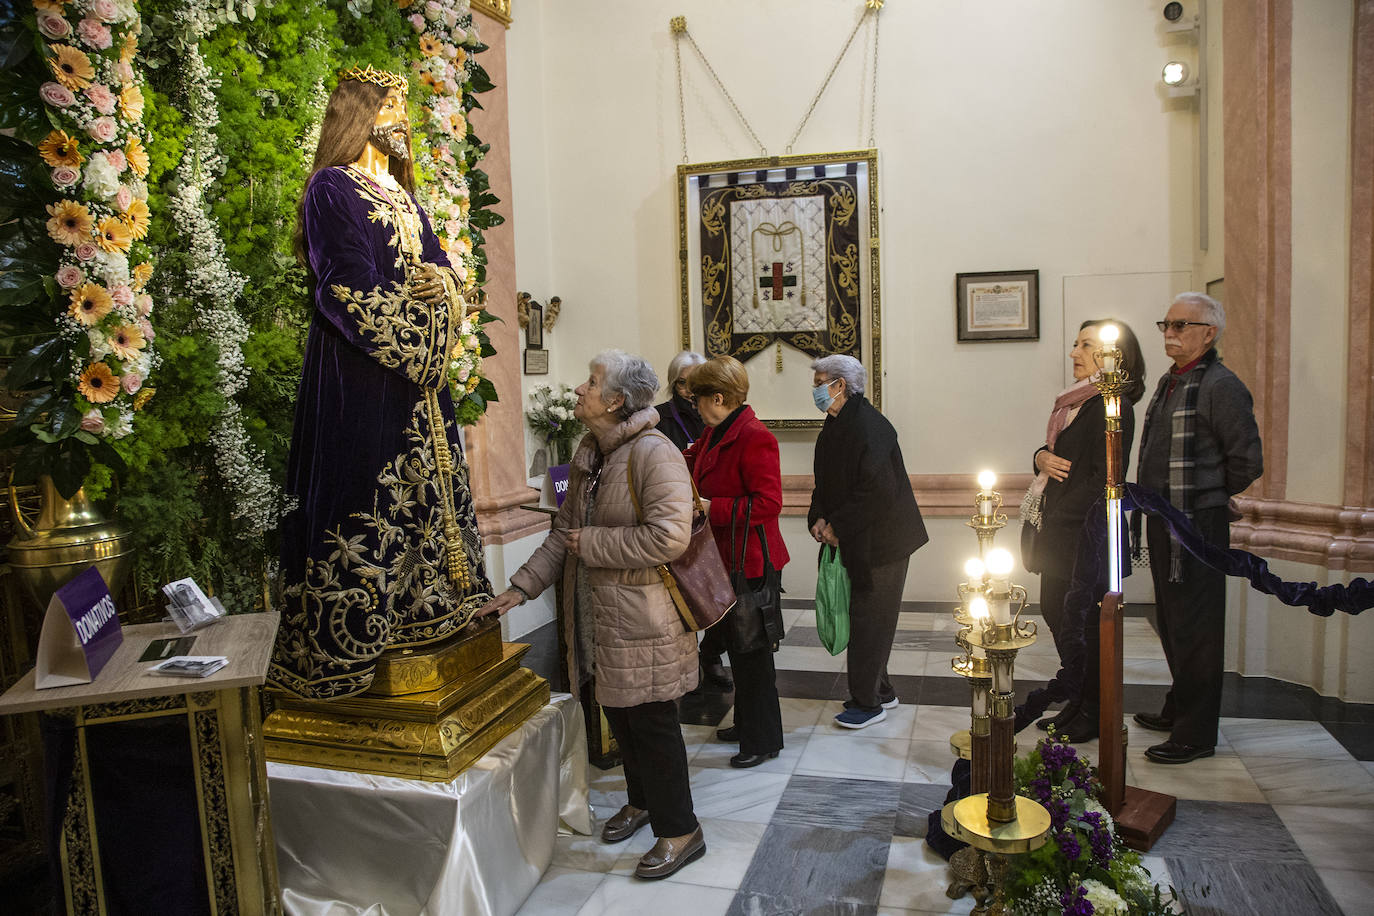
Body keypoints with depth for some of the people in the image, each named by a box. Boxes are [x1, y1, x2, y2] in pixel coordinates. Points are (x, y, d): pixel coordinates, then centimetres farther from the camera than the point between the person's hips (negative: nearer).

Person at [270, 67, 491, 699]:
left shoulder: (401, 193, 20)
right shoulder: (333, 186, -5)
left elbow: (443, 271, 13)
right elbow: (351, 291, -15)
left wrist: (439, 285, -7)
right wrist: (414, 294, -9)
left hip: (416, 370, 8)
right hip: (360, 369, -8)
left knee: (425, 484, 9)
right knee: (364, 497, -6)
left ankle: (422, 607, 19)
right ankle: (351, 636, 3)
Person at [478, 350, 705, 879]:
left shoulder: (654, 454, -19)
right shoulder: (588, 456, 10)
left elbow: (669, 536, -29)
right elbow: (564, 533, 15)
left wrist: (592, 544, -19)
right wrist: (520, 588, 6)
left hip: (644, 618, -8)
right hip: (599, 616, 8)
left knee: (651, 720, 2)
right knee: (619, 714, 20)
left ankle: (679, 830, 20)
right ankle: (642, 801, 42)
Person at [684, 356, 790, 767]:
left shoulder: (754, 438, -20)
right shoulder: (715, 434, 10)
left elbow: (768, 503, -24)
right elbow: (689, 463, 29)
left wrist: (711, 509, -23)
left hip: (750, 561, -10)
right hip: (726, 557, 10)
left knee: (750, 649, 0)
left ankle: (763, 740, 15)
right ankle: (747, 723, 36)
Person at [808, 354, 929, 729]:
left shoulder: (867, 427, -20)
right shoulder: (834, 428, 10)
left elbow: (879, 493, -26)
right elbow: (826, 484, 17)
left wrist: (838, 526, -18)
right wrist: (819, 518, -1)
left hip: (880, 541, -9)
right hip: (855, 542, 9)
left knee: (869, 618, 0)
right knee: (864, 616, 16)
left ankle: (867, 703, 13)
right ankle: (880, 690, 31)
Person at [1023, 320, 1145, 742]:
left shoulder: (1112, 406, -14)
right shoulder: (1078, 401, 14)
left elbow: (1104, 477, -20)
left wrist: (1057, 517, -16)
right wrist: (1042, 457, -3)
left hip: (1085, 534, -9)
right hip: (1059, 533, 9)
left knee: (1084, 620, 1)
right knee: (1056, 611, 14)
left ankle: (1094, 716, 16)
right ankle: (1078, 704, 28)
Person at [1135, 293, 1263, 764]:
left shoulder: (1221, 386, -14)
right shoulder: (1170, 382, 14)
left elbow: (1248, 461, -15)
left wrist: (1209, 496, -1)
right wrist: (1157, 504, 13)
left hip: (1197, 525, -9)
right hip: (1164, 522, 9)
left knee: (1194, 630, -1)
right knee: (1171, 622, 20)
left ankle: (1196, 734, 10)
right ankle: (1179, 709, 35)